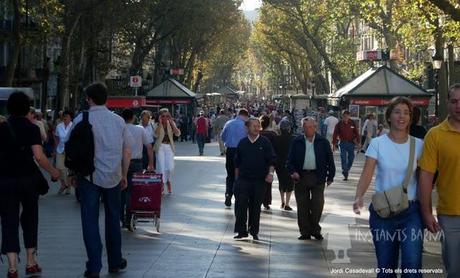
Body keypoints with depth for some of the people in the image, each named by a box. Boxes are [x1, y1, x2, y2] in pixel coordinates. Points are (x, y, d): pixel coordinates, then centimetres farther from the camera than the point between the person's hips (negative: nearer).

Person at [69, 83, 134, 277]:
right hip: (113, 177, 3)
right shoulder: (118, 121, 3)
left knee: (90, 221, 2)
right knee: (113, 219, 15)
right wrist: (124, 176, 16)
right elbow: (127, 152, 6)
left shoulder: (81, 120, -6)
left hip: (88, 176, -3)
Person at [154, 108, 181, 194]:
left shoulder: (171, 124, 6)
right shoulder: (157, 124, -2)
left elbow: (178, 134, -8)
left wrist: (171, 123, -14)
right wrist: (160, 123, -20)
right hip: (160, 147, -2)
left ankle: (168, 181, 24)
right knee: (161, 167, -7)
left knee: (170, 167, -5)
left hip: (169, 147, 2)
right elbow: (156, 134, -21)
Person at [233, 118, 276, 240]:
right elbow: (237, 162, 13)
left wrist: (270, 173, -14)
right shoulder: (242, 143, 6)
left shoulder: (265, 142, 0)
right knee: (240, 206, -6)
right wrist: (236, 178, 11)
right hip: (243, 179, 1)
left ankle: (254, 231, 17)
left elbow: (272, 160, 0)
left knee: (256, 207, 6)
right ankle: (241, 231, 1)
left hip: (259, 180, -1)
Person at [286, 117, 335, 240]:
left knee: (317, 205, -3)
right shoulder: (296, 142, 6)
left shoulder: (323, 142, 5)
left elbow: (330, 160, 8)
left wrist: (330, 176, 4)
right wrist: (293, 172, -11)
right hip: (301, 177, 1)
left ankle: (315, 230, 13)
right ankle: (305, 232, 12)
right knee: (302, 206, 4)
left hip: (318, 178, -1)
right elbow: (290, 160, 7)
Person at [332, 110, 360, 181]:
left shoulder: (352, 123, 0)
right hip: (343, 143, -2)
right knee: (343, 158, -9)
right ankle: (345, 175, -9)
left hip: (351, 143, 2)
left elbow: (356, 133, 6)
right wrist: (334, 144, -4)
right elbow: (335, 134, -1)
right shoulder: (339, 124, -3)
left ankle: (347, 169, 27)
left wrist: (358, 142, 2)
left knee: (351, 157, 5)